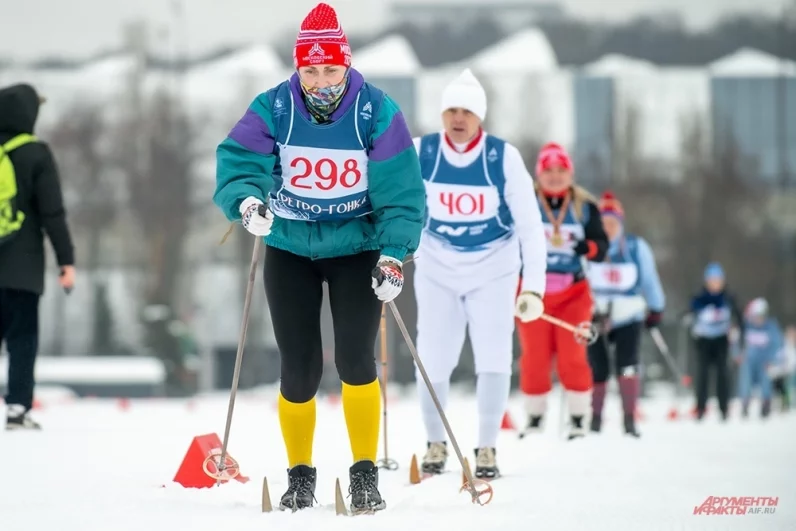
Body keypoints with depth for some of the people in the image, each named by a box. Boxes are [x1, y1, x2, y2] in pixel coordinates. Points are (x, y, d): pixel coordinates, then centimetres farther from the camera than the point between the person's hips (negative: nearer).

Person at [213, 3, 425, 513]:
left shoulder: (377, 113, -13)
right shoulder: (273, 109, -11)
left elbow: (401, 192, -13)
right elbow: (237, 161, -17)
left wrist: (394, 254, -23)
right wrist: (247, 200, -39)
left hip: (356, 246, -1)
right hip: (290, 249, 1)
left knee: (356, 359, -14)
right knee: (299, 370, 0)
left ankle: (365, 474, -2)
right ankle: (300, 476, 18)